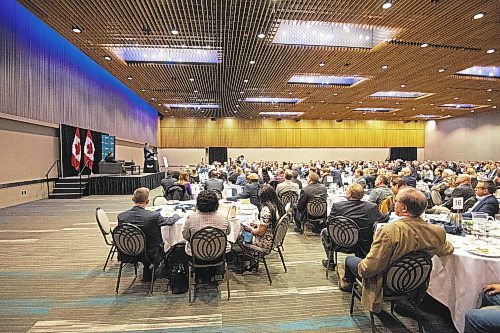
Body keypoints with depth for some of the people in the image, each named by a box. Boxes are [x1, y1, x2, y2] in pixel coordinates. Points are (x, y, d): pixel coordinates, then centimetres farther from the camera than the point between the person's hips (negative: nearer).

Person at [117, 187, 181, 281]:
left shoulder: (121, 216, -15)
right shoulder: (154, 216, -27)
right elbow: (169, 221, -7)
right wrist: (177, 215, 16)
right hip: (150, 255, -4)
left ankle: (147, 275, 45)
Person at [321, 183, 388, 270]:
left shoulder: (337, 206, -18)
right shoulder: (372, 207, -16)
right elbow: (385, 220, -3)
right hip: (364, 248, 2)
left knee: (324, 231, 24)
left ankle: (331, 262, 33)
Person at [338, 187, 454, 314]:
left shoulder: (389, 230, -37)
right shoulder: (437, 232, -18)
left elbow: (369, 269, -33)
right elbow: (448, 250, 7)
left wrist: (361, 268, -11)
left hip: (385, 286, -6)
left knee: (350, 259, 18)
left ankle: (347, 282, 49)